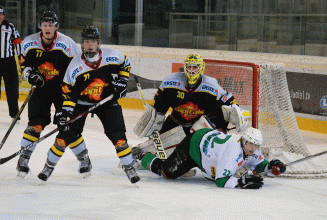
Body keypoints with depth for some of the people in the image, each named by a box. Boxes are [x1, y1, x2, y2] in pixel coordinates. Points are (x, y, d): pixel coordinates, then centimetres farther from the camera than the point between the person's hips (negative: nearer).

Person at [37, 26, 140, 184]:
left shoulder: (112, 56, -15)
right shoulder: (75, 65, -18)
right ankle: (49, 165, 10)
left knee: (117, 134, -11)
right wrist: (66, 111, -22)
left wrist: (121, 80, -4)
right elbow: (68, 91, -14)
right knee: (67, 133, -8)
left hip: (107, 100, 1)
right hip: (81, 102, -1)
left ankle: (129, 167, 6)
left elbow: (125, 64, 8)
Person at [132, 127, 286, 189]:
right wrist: (241, 182, -51)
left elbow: (260, 165, 3)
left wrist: (272, 167, -18)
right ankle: (141, 156, 13)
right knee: (168, 172, -11)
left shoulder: (252, 150, -15)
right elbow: (221, 181, -42)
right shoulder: (233, 151, -40)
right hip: (194, 143, -8)